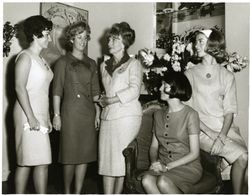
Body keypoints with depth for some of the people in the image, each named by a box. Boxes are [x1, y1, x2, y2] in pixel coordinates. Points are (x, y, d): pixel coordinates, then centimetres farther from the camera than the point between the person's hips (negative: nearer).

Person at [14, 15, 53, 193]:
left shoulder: (41, 60, 19)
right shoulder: (25, 57, -6)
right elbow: (20, 87, -15)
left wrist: (47, 119, 16)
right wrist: (31, 117, -20)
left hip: (40, 116, 8)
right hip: (28, 115, -8)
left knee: (42, 162, 6)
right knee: (26, 162, -5)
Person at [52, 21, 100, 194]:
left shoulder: (91, 64, 15)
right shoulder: (63, 62, 2)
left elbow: (95, 91, 14)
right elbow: (57, 91, -2)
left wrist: (98, 112, 6)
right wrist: (56, 114, -9)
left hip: (89, 113, 4)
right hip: (70, 112, -4)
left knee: (85, 154, 5)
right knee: (70, 155, -1)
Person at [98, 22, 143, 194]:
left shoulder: (133, 63, 3)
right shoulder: (104, 65, 20)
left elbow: (134, 90, -8)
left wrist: (110, 100, -8)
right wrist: (102, 101, 6)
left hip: (127, 115, -5)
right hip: (108, 116, 5)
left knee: (122, 158, -3)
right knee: (107, 158, 0)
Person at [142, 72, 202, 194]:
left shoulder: (190, 114, -7)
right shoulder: (158, 114, 11)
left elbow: (194, 153, -9)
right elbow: (154, 146, 14)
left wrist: (168, 166, -16)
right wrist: (154, 162, -8)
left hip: (188, 167, -4)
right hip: (163, 166, 4)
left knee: (163, 181, -34)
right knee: (147, 180, -28)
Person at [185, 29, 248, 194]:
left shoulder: (227, 76, 11)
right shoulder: (190, 74, 6)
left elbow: (229, 110, 4)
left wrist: (222, 134, -14)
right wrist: (209, 132, -13)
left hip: (226, 128, 3)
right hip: (203, 129, -3)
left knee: (244, 158, -21)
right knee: (242, 156, -21)